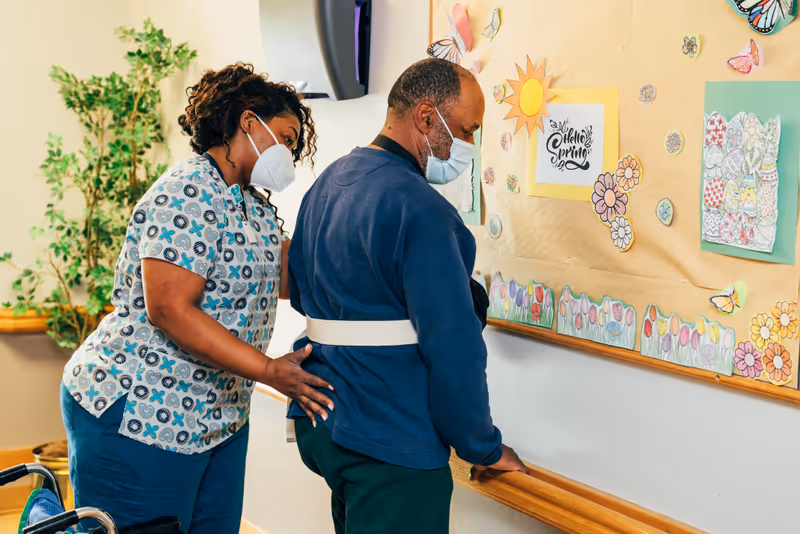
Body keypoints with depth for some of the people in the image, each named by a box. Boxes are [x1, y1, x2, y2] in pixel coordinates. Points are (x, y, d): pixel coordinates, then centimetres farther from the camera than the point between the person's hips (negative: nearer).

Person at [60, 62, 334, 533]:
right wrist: (269, 371, -26)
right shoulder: (187, 195, -18)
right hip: (138, 417, -10)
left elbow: (294, 277, 5)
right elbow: (169, 310, -26)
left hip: (221, 419, 10)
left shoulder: (255, 208, 15)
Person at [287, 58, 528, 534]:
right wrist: (485, 449, -10)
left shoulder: (326, 184, 9)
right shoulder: (419, 209, -20)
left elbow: (300, 293, 20)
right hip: (391, 450, -9)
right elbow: (453, 346, -21)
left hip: (320, 424, 9)